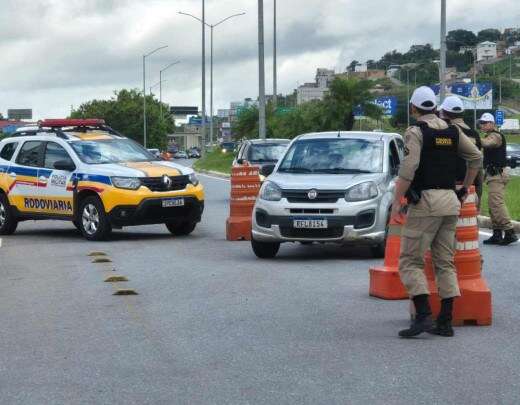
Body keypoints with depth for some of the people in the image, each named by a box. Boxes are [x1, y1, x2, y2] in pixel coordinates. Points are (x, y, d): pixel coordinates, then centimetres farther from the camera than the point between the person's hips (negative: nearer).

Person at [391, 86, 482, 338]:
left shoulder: (416, 132, -8)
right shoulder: (452, 132, 11)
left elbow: (408, 170, -18)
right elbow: (476, 157, 18)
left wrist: (397, 201, -12)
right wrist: (465, 189, 26)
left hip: (425, 202, -6)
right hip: (451, 202, 7)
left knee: (410, 262, -2)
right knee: (445, 263, 10)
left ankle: (423, 316, -14)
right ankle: (445, 322, 7)